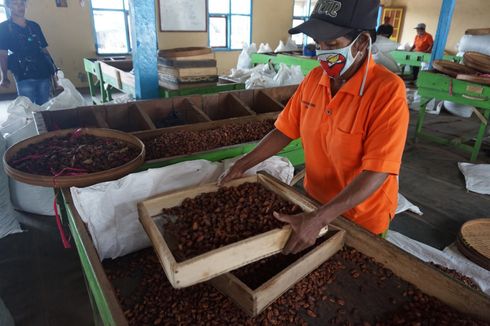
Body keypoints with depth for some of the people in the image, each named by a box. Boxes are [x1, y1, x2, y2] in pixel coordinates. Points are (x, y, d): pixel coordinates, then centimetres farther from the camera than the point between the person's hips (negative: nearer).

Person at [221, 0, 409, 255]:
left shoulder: (388, 91, -25)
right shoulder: (314, 78, -7)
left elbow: (377, 172, -29)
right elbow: (285, 130, 0)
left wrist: (318, 219, -36)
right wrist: (242, 165, -8)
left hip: (361, 221, -5)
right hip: (314, 203, 5)